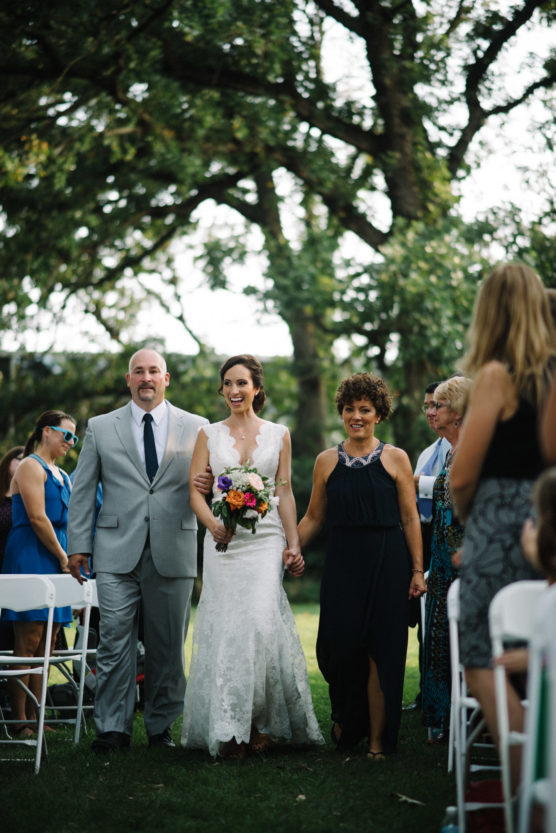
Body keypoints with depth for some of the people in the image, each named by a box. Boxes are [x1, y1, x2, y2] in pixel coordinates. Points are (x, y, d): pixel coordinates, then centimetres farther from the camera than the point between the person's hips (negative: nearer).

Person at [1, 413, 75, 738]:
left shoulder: (63, 477, 22)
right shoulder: (31, 467, -5)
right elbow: (37, 518, -13)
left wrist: (73, 559, 10)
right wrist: (63, 557, -9)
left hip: (56, 561, 9)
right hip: (30, 557, -9)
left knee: (47, 644, 5)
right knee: (27, 640, -10)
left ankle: (35, 718, 7)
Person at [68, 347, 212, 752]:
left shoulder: (195, 427, 9)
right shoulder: (101, 428, 10)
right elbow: (83, 490, 11)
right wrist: (79, 544, 5)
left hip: (173, 552, 0)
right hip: (117, 552, 0)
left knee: (168, 645, 5)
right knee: (115, 642, -4)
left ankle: (162, 727, 15)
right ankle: (113, 728, 3)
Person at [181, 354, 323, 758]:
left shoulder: (279, 434, 9)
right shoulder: (209, 434, 9)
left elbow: (285, 491, 8)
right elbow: (196, 490, 3)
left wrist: (294, 544, 1)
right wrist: (213, 524, -15)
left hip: (265, 539, -1)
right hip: (222, 540, 1)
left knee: (261, 621, -15)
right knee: (224, 628, -2)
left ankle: (261, 720, -3)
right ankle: (228, 729, 4)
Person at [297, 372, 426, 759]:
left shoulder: (396, 459, 2)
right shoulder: (327, 461, 8)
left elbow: (410, 518, 2)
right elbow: (313, 518, 14)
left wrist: (417, 570, -2)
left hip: (386, 565, -2)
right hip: (342, 564, 2)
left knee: (381, 651, -1)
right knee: (338, 646, -4)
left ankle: (377, 740, 8)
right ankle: (345, 719, 22)